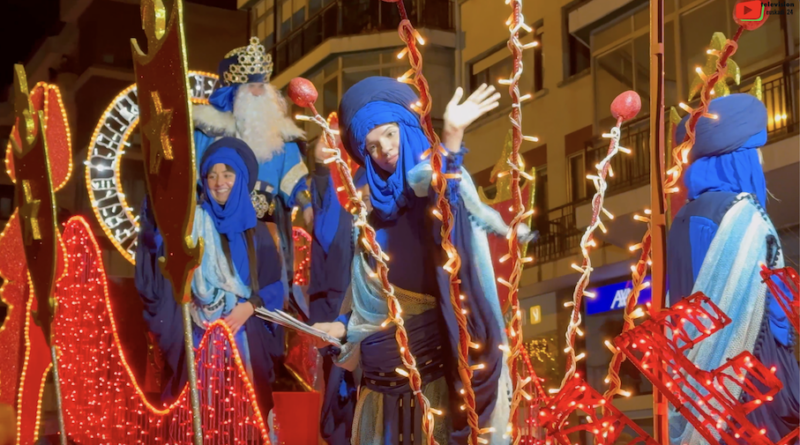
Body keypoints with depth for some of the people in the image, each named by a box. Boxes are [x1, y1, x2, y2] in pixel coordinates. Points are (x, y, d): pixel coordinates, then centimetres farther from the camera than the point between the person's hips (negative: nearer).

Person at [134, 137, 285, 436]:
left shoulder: (256, 233, 10)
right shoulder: (191, 224, 4)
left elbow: (273, 287, 8)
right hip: (199, 335, -2)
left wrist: (249, 307, -10)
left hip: (245, 337, 2)